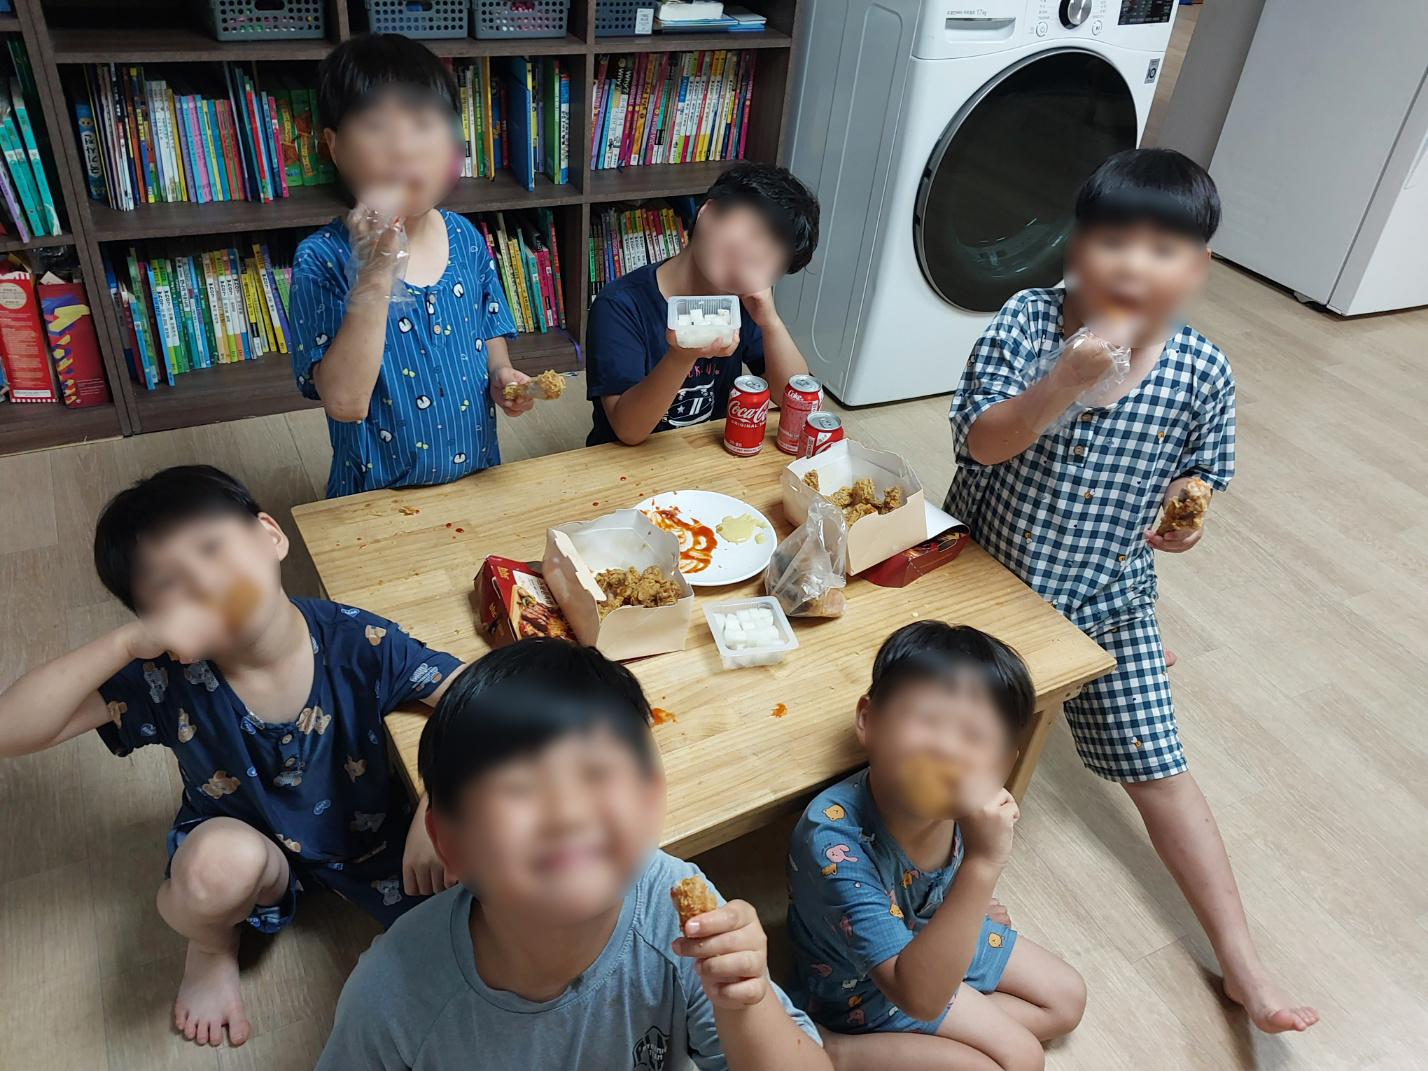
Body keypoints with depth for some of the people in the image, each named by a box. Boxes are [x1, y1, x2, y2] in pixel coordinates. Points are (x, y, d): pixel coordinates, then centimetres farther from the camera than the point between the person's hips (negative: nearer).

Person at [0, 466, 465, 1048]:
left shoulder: (357, 641, -26)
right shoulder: (167, 678, -24)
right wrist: (127, 642, -44)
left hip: (370, 836, 0)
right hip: (246, 844, 1)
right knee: (220, 862, -36)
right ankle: (213, 948, 1)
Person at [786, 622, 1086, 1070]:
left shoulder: (962, 799, -24)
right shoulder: (833, 837, -43)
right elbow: (919, 997, -44)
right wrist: (983, 865, -52)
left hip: (928, 927, 7)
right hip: (861, 983, -6)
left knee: (1067, 1000, 15)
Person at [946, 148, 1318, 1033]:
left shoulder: (1203, 375, -12)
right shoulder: (1028, 322, -16)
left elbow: (1198, 477, 3)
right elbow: (979, 444, -25)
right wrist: (1066, 382, -40)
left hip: (1104, 594, 0)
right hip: (985, 564, 1)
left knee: (1160, 770, 2)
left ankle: (1241, 960, 13)